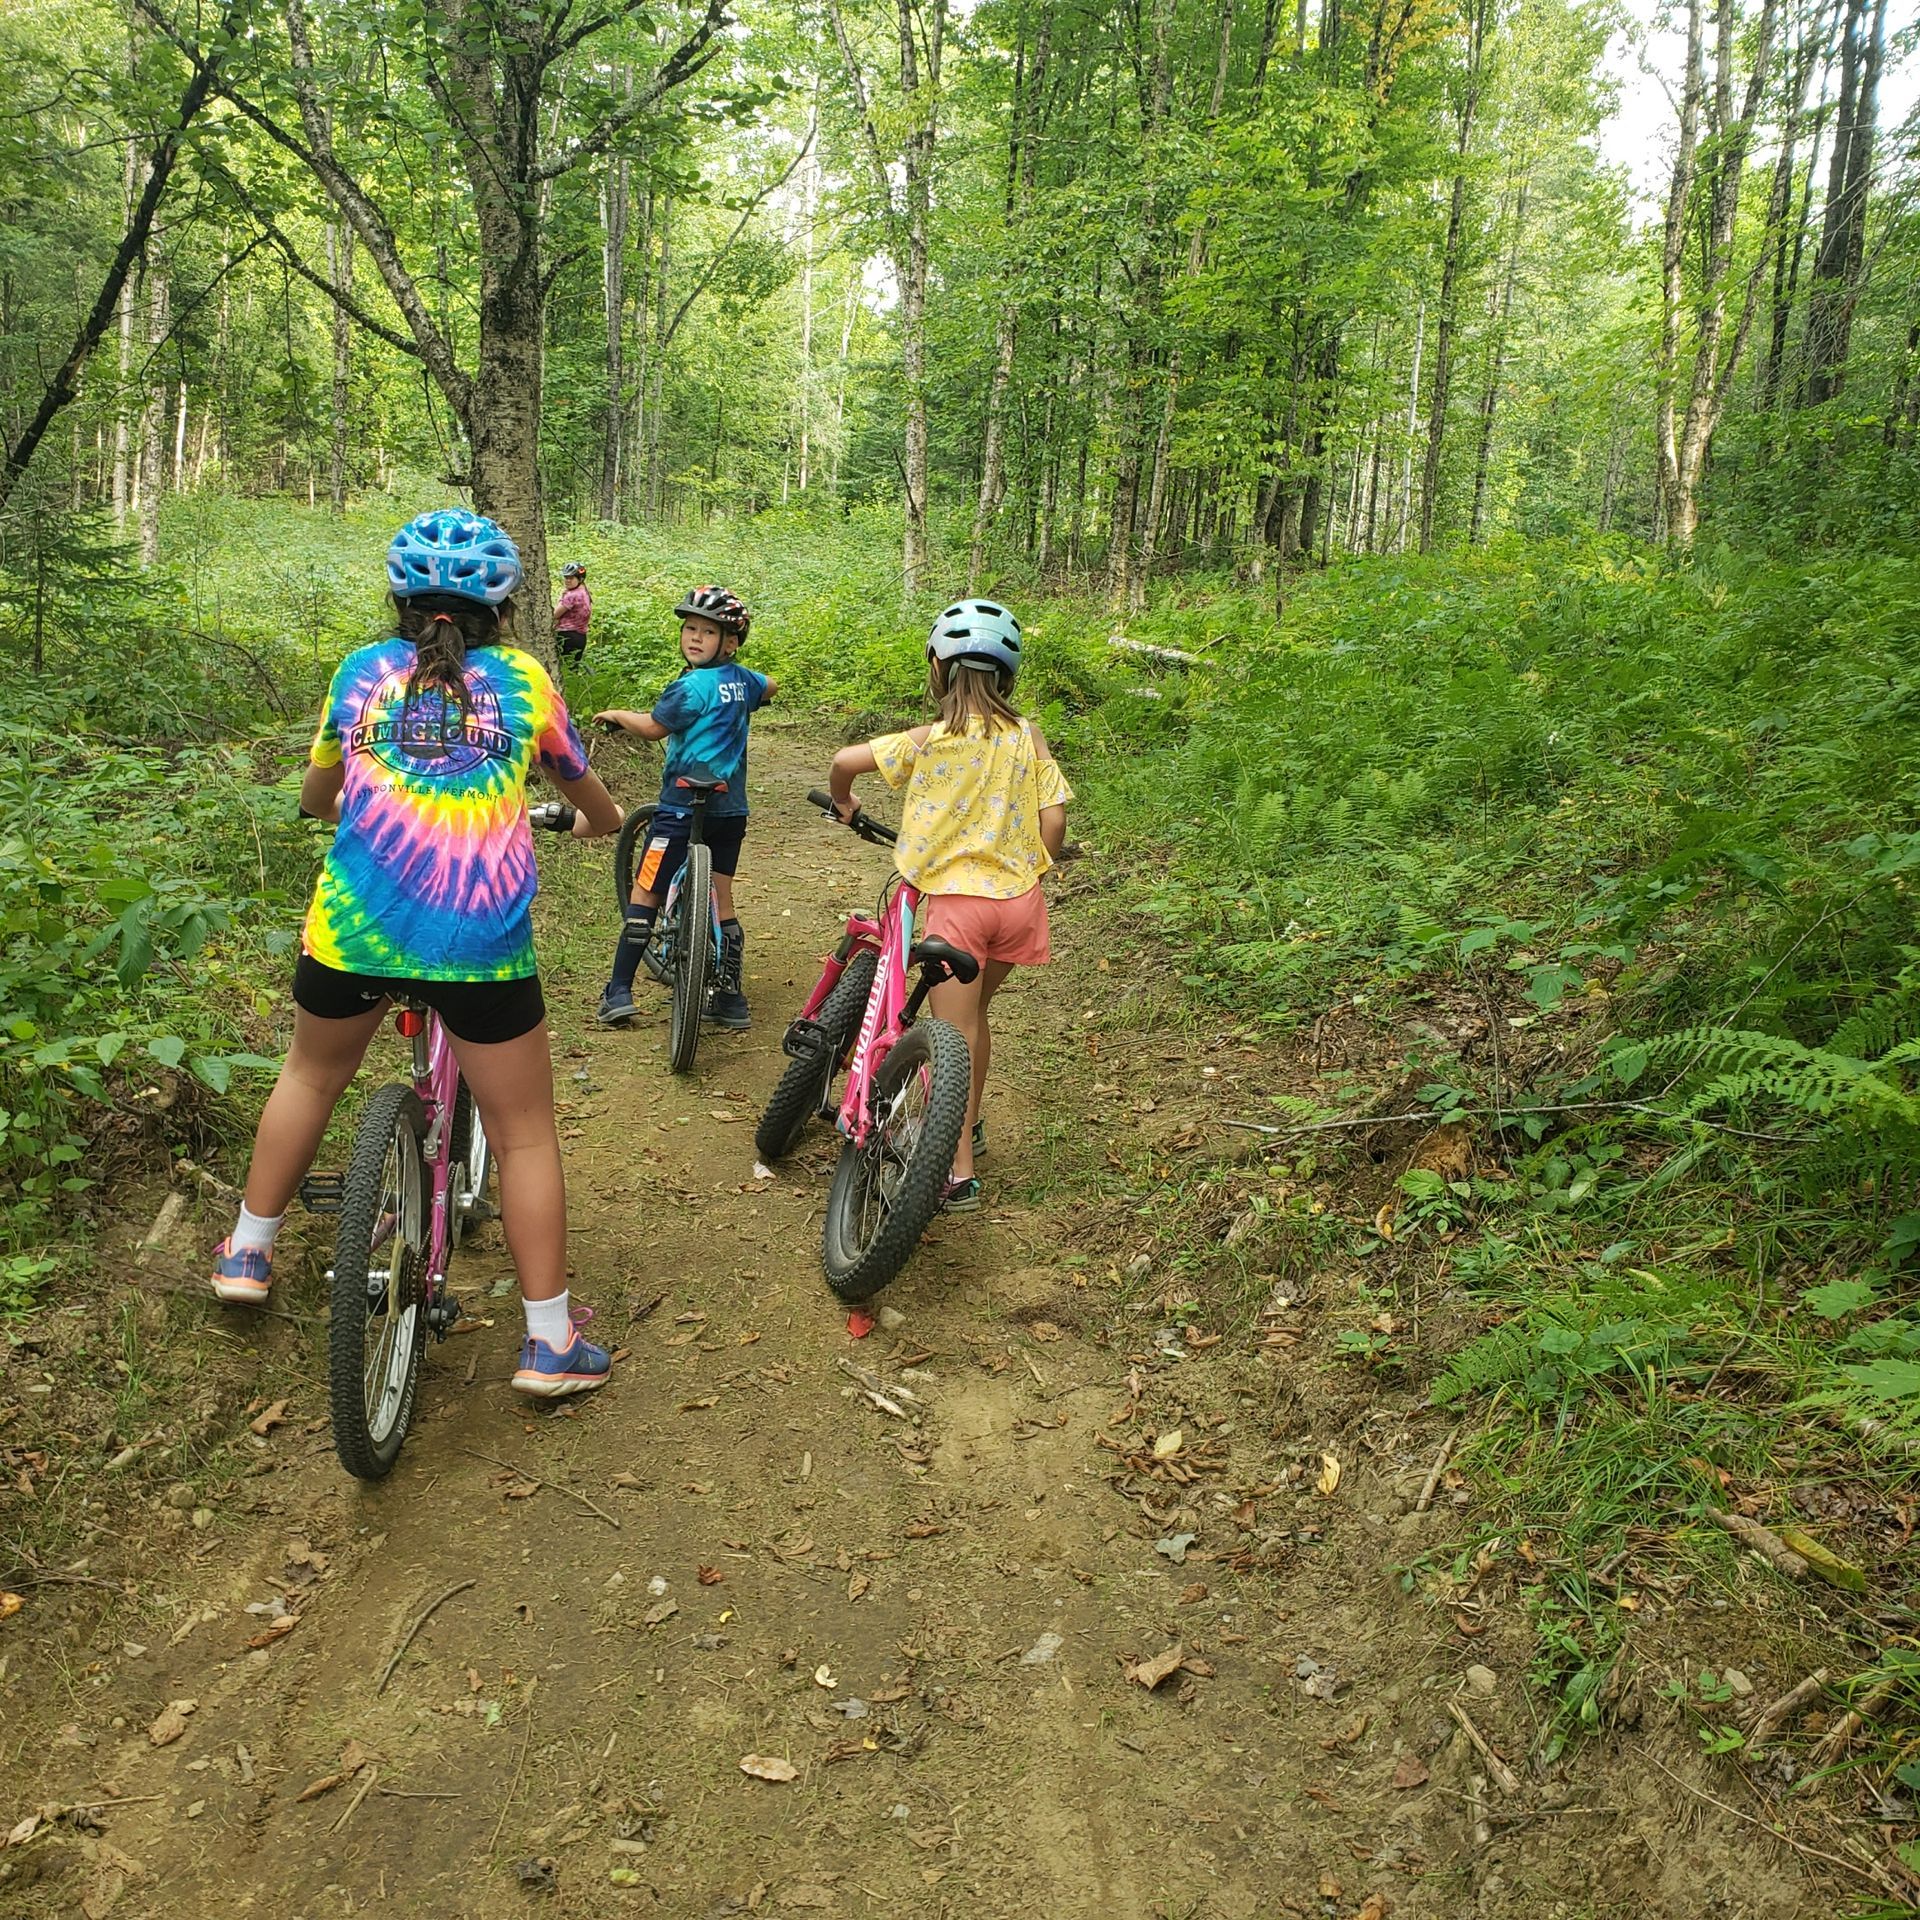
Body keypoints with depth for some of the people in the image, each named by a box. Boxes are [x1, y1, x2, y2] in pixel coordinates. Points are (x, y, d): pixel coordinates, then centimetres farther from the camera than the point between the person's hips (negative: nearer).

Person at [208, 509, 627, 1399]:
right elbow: (589, 795, 23)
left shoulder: (364, 670, 10)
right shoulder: (525, 679, 8)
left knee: (310, 1074, 29)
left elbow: (315, 798, 23)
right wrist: (601, 822, 47)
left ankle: (247, 1253, 41)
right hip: (483, 939, -2)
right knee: (524, 1133, 9)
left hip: (355, 925, 2)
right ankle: (550, 1342, 15)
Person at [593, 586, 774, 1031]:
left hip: (684, 807, -7)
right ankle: (731, 999, 14)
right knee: (721, 902, 12)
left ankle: (619, 992, 2)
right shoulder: (743, 679, 7)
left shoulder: (691, 686, -16)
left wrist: (615, 714, 10)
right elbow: (768, 687, 30)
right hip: (730, 807, 7)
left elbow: (653, 728, -7)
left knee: (644, 895, 1)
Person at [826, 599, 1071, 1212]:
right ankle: (969, 1125, 39)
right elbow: (1053, 821, -2)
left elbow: (846, 759, -15)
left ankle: (960, 1173, 3)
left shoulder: (929, 741, -9)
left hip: (956, 898, -4)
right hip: (1018, 897, 4)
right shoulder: (1029, 739, -1)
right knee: (973, 1017, 24)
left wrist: (843, 800, 7)